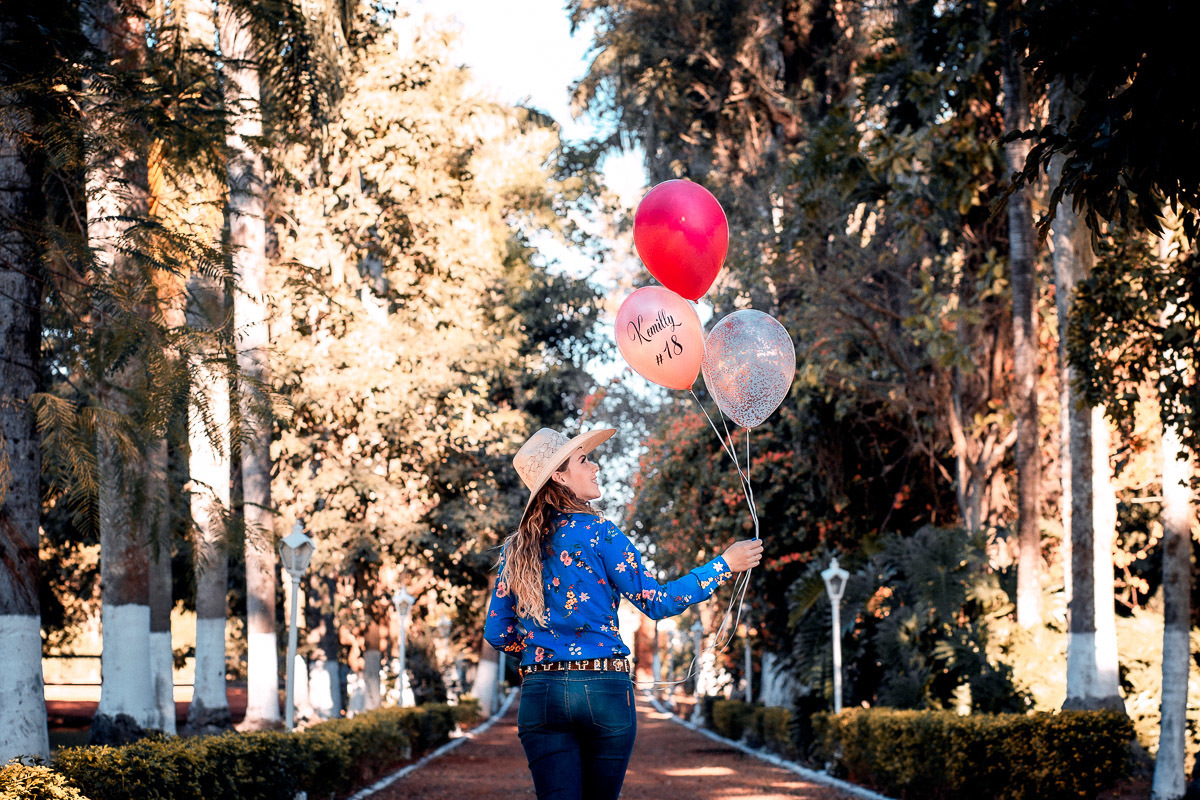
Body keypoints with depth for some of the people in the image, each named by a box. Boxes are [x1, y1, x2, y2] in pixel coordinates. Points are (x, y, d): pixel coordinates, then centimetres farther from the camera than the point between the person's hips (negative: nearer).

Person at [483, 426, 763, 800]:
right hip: (604, 688, -3)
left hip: (540, 695, 3)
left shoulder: (516, 549, 10)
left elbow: (497, 633, 12)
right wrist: (723, 566, 2)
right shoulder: (596, 531, -4)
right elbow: (654, 601, -5)